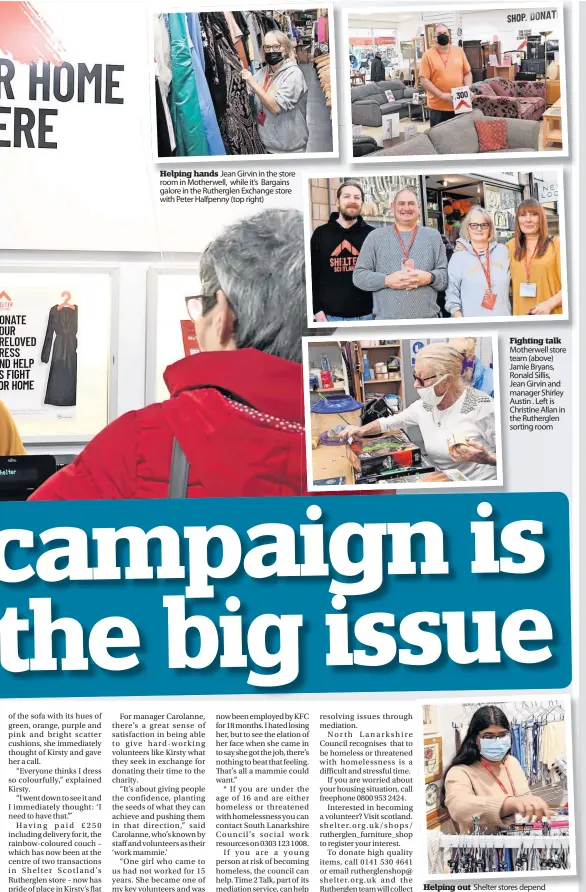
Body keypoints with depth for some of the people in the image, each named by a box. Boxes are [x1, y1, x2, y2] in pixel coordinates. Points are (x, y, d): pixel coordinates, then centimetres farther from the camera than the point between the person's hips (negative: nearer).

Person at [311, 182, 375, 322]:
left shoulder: (372, 234, 4)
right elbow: (312, 274, 5)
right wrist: (316, 308, -2)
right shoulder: (320, 233, 5)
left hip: (366, 314, 0)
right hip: (331, 315, 0)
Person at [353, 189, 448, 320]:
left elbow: (446, 275, 9)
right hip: (386, 318, -1)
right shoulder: (375, 237, 8)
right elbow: (359, 275, 4)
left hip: (428, 318, 1)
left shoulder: (433, 236, 12)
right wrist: (386, 280, -12)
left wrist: (430, 278, -13)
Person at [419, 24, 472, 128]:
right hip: (438, 106, -3)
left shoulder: (459, 51, 7)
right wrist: (441, 95, -18)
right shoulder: (428, 55, -4)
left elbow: (467, 73, 12)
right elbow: (424, 80, -9)